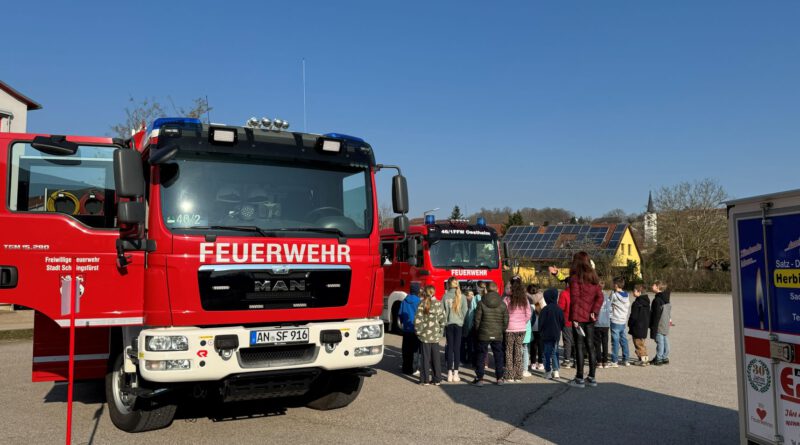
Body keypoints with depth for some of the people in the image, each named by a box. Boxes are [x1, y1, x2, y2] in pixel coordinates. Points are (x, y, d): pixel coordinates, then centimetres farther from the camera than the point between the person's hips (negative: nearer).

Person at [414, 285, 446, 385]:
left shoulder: (422, 304, -7)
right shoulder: (438, 303, -2)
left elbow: (418, 319, -12)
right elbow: (443, 319, -3)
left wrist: (418, 331, 0)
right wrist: (441, 332, 7)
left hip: (424, 335, -2)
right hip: (435, 335, 2)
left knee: (426, 357, 6)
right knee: (436, 357, 12)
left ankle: (425, 379, 10)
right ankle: (437, 379, 17)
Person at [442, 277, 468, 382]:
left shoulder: (445, 296, -4)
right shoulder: (462, 297, -5)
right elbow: (465, 311, -4)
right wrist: (462, 320, 10)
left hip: (448, 324, 1)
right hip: (459, 324, -1)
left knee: (449, 348, 7)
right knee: (457, 348, 4)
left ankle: (450, 373, 8)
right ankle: (455, 373, 5)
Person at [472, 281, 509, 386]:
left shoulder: (481, 303, -6)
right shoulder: (502, 304, 0)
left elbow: (477, 319, -4)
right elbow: (506, 320, 2)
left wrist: (477, 330, 9)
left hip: (484, 334, -2)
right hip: (498, 335, 2)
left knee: (481, 356, 5)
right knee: (498, 356, 12)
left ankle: (479, 379, 5)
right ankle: (499, 378, 16)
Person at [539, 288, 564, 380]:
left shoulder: (545, 309, -14)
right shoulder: (559, 309, -1)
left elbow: (541, 322, -9)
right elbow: (562, 322, 7)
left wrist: (540, 331, 7)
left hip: (546, 335, -4)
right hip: (556, 334, 4)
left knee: (547, 353, 2)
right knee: (554, 352, 13)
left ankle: (548, 372, 3)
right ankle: (555, 371, 9)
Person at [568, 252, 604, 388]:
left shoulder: (575, 278, -8)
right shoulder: (594, 278, 10)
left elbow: (574, 299, -12)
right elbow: (600, 297, 3)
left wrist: (574, 318, -10)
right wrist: (594, 311, -4)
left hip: (579, 317, -5)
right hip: (590, 317, 5)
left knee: (579, 347, -1)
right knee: (590, 346, 11)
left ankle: (579, 379, 3)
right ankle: (592, 377, 16)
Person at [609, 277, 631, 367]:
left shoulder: (614, 295, -13)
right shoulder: (626, 295, 7)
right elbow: (629, 309, 13)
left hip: (615, 321, -7)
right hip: (623, 322, 7)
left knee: (615, 341, -4)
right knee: (624, 340, 12)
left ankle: (614, 361, -1)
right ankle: (625, 360, 18)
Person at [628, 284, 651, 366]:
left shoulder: (637, 302, -20)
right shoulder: (646, 301, 8)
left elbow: (634, 316, -18)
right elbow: (648, 314, 15)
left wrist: (630, 324, -5)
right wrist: (648, 324, 20)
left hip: (637, 326, -9)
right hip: (644, 325, 9)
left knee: (638, 343, 0)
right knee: (642, 342, 18)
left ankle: (642, 359, 2)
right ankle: (646, 358, 22)